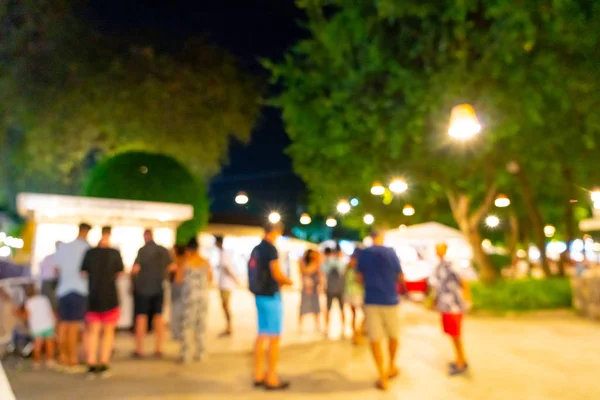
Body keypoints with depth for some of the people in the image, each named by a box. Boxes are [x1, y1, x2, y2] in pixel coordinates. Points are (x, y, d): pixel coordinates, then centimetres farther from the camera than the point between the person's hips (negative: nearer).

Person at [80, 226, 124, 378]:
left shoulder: (90, 253, -5)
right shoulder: (115, 253, -9)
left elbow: (83, 273, 1)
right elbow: (120, 273, 0)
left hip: (93, 296, 2)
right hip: (110, 297, -2)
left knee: (93, 331, 12)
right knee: (108, 332, 10)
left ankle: (91, 366, 11)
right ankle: (103, 366, 10)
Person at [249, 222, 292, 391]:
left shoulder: (256, 249, 10)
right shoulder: (271, 248, -15)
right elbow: (277, 274, -20)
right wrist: (287, 281, 0)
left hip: (259, 295, 8)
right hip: (270, 296, -8)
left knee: (262, 336, 14)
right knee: (274, 338, 0)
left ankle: (259, 375, 22)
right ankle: (271, 379, 7)